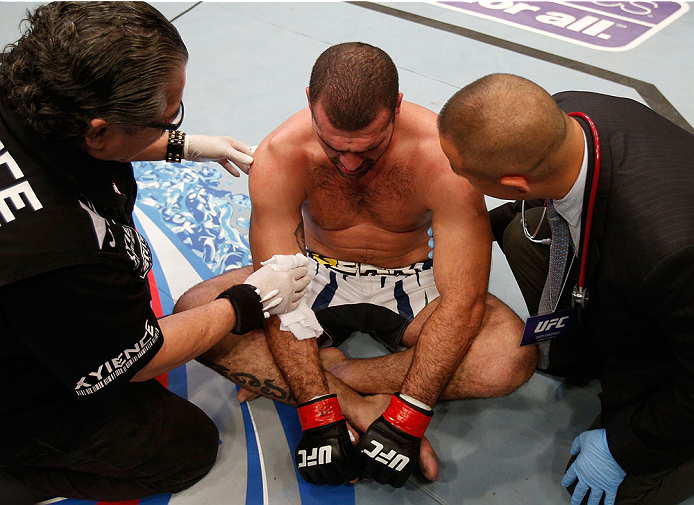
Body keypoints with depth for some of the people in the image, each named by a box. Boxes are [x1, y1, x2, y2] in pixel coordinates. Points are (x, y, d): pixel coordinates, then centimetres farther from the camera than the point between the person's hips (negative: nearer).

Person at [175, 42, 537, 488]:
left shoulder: (445, 155, -27)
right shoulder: (278, 157, -23)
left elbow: (463, 300, -27)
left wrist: (407, 417, -31)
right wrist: (318, 414, -30)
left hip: (408, 285, 0)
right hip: (319, 279, 1)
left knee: (516, 354, -27)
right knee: (193, 311, -22)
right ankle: (361, 408, -23)